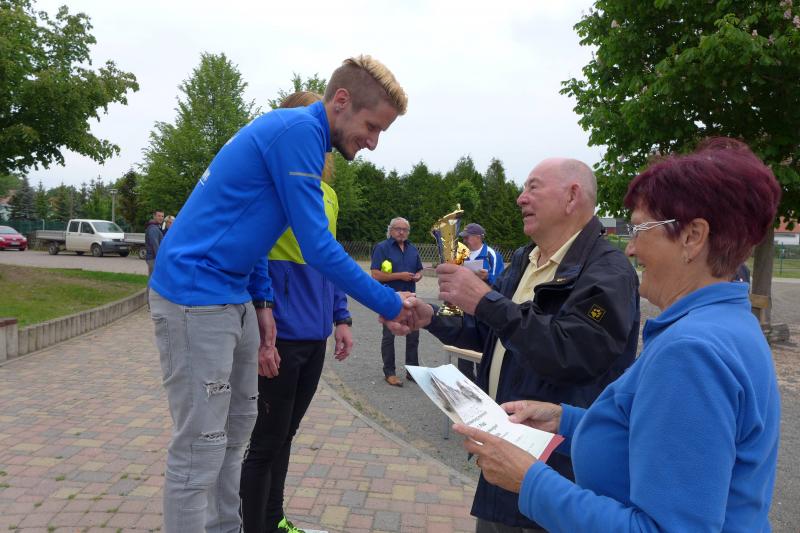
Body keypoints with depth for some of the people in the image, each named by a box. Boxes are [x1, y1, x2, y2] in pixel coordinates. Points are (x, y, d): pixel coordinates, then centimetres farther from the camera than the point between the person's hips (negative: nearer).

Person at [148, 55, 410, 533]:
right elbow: (318, 248, -20)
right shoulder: (298, 130, -16)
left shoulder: (295, 133, 14)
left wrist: (262, 302, 9)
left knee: (237, 429, 17)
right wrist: (389, 305, -11)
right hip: (195, 295, -10)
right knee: (200, 448, -2)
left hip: (233, 297, 10)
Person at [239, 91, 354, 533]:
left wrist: (341, 317, 12)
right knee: (266, 441, 6)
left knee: (284, 435, 20)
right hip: (280, 335, -7)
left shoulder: (328, 193, 12)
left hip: (314, 336, 7)